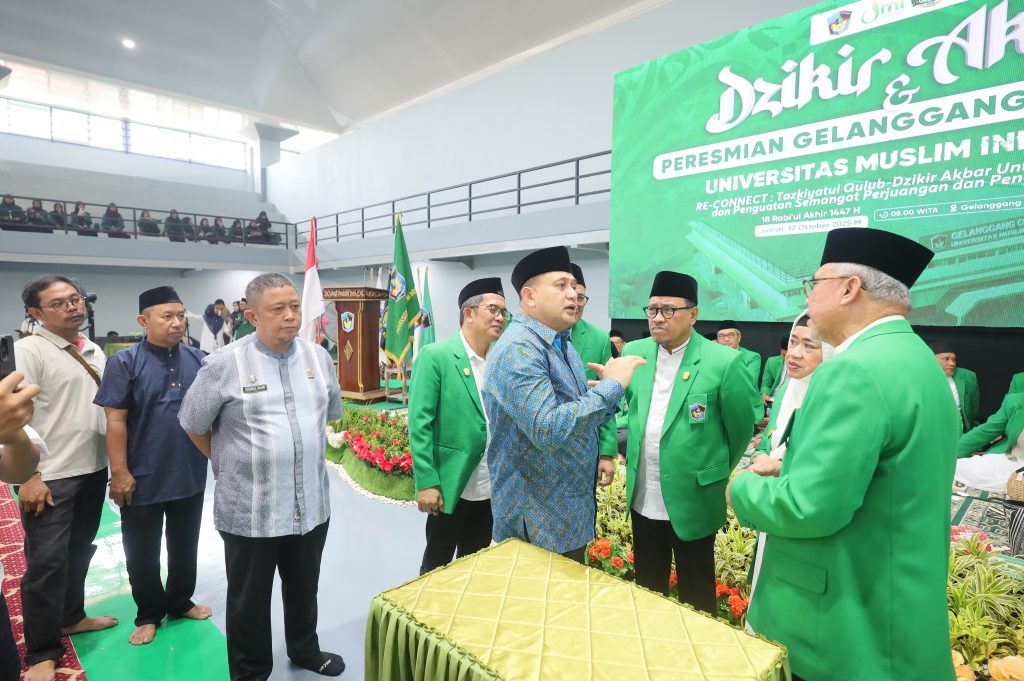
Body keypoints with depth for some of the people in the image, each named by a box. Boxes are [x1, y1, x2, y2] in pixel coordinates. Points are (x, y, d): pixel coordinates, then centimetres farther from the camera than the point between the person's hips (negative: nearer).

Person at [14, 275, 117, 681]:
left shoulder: (94, 351, 9)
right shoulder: (28, 350, -11)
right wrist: (29, 477, -19)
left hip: (94, 469, 6)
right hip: (50, 477, -6)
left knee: (79, 552, 20)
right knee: (47, 561, 1)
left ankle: (71, 617, 40)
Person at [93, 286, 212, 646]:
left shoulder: (198, 359, -1)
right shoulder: (124, 362, -11)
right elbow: (115, 420, -12)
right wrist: (119, 472, -13)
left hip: (190, 474, 3)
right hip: (143, 478, -3)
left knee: (185, 546, 19)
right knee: (142, 552, 13)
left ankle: (180, 602, 38)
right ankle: (149, 614, 33)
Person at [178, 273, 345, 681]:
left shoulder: (319, 358, 0)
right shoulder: (224, 365, -12)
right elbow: (193, 424, 1)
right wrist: (227, 463, 6)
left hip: (311, 503, 4)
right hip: (250, 509, -3)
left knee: (304, 589, 23)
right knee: (249, 600, 15)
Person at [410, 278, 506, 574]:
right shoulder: (435, 356, -11)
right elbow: (419, 423, -13)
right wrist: (427, 482, -16)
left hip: (491, 488, 5)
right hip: (451, 486, -5)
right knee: (437, 566, 14)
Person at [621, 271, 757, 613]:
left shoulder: (723, 362, -15)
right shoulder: (633, 353, -1)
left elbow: (741, 428, -3)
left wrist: (719, 474, 8)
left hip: (694, 501, -4)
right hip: (642, 500, 4)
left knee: (696, 596, 16)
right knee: (646, 589, 22)